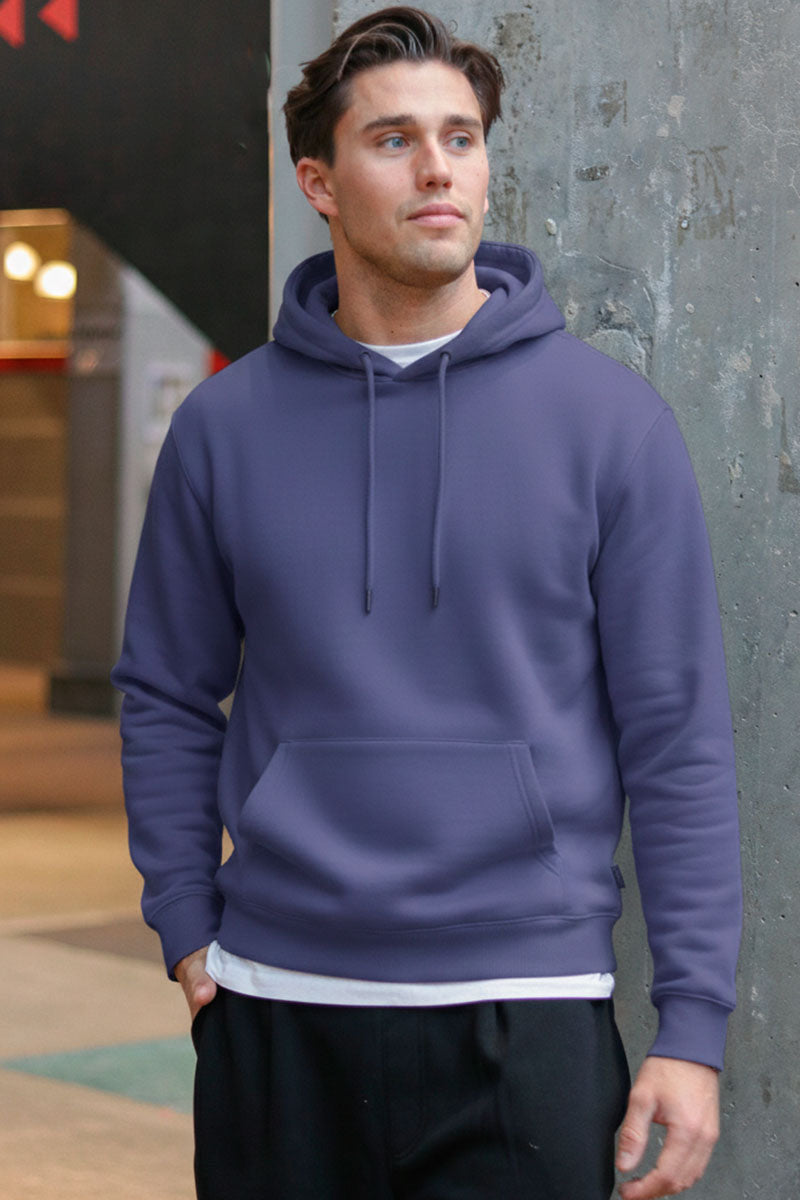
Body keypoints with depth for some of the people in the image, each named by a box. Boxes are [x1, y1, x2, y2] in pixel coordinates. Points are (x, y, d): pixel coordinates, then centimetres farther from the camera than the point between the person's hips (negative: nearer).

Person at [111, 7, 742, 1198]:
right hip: (277, 1010, 2)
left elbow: (678, 733, -2)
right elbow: (167, 700, 13)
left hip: (524, 1011, -2)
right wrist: (189, 932, 4)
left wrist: (694, 1022, -6)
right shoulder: (225, 427, 4)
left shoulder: (610, 419, -2)